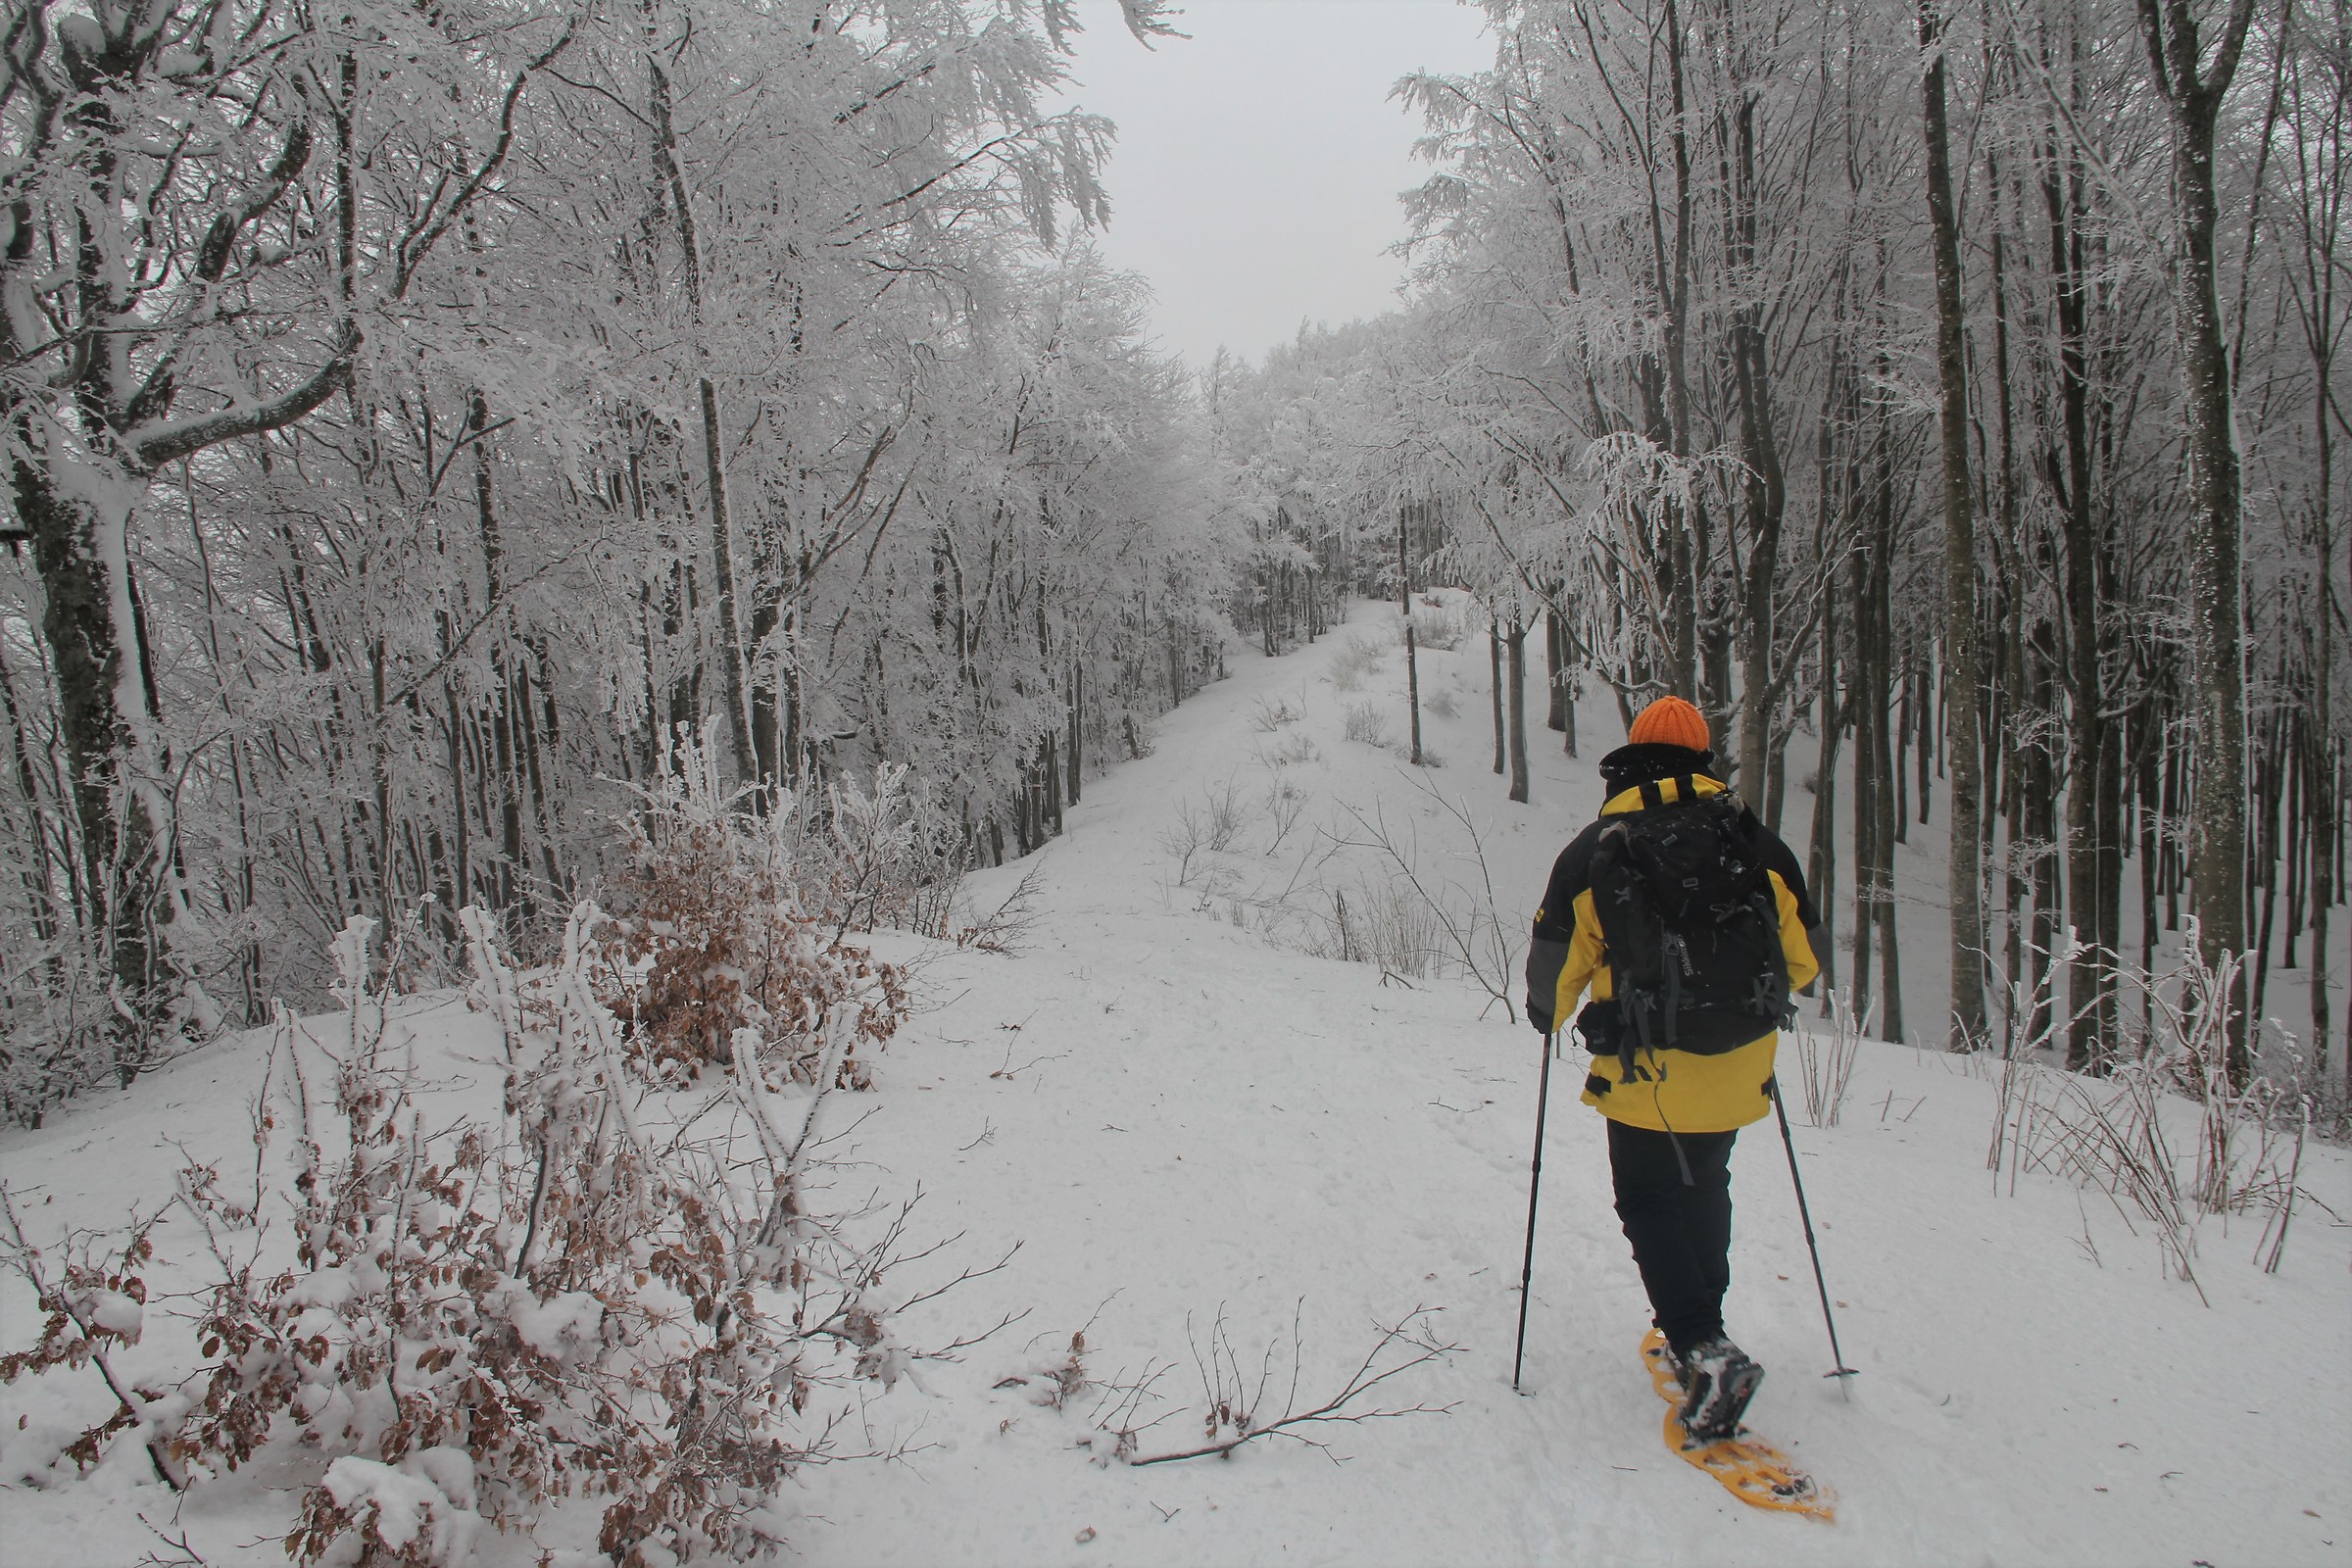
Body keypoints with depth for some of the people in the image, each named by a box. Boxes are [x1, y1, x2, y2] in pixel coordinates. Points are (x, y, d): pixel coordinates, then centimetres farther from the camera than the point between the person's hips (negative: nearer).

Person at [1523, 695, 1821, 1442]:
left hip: (1648, 1073, -3)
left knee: (1649, 1202, 9)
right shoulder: (1755, 840, 1)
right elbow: (1802, 957, 8)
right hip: (1739, 1067, 4)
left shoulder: (1596, 848, -6)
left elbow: (1554, 967, -2)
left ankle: (1704, 1349, -8)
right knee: (1705, 1185, 25)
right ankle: (1699, 1318, 35)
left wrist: (1548, 1013, 19)